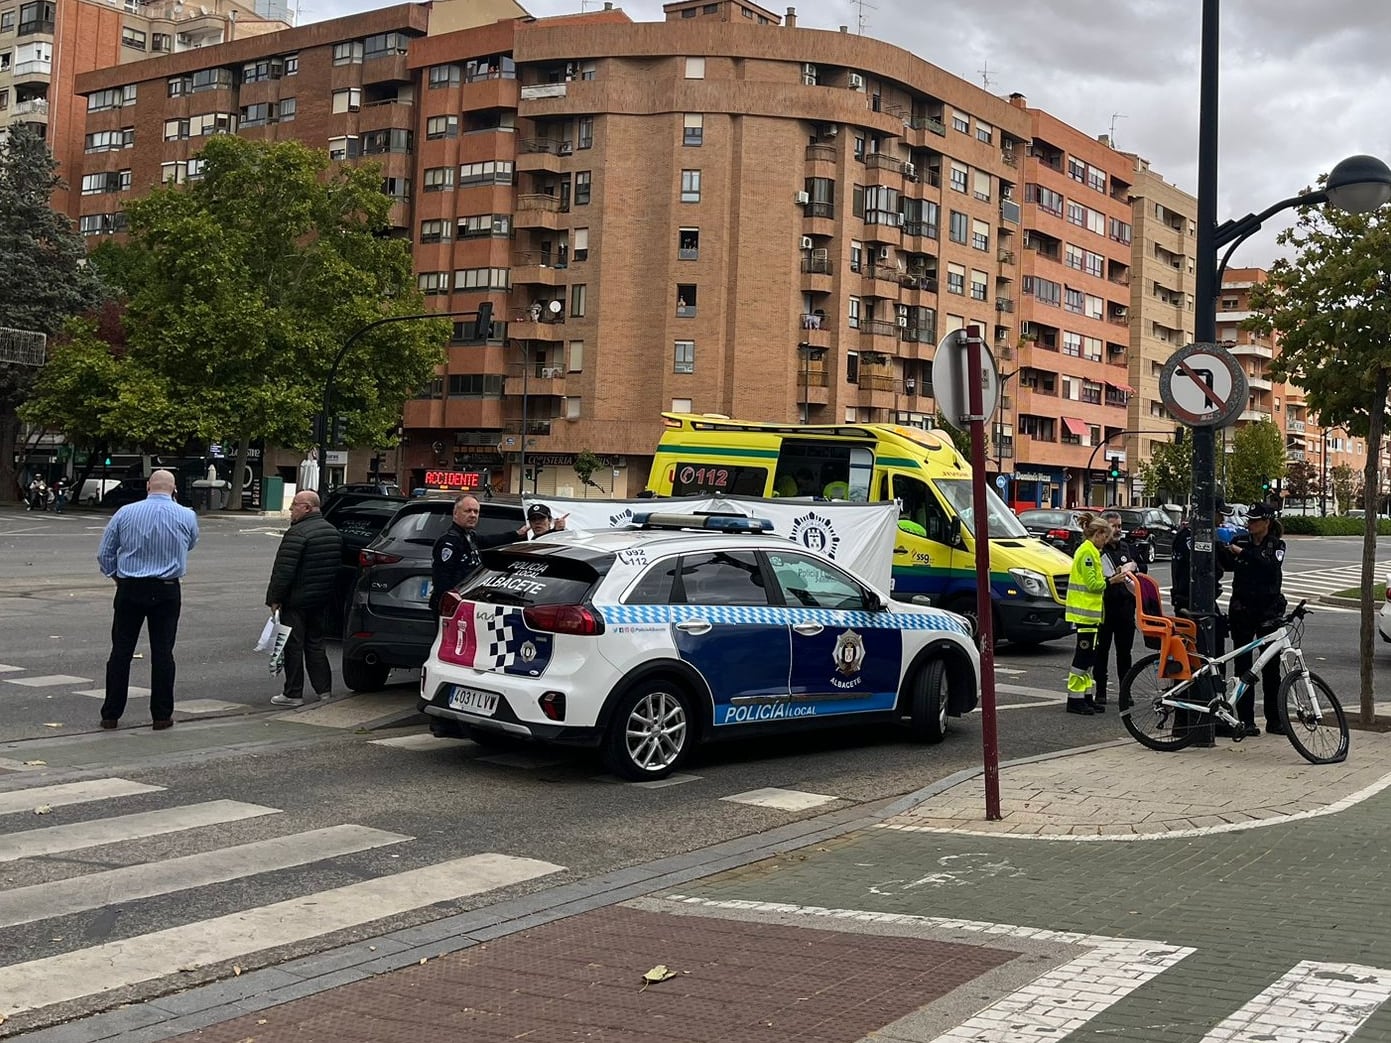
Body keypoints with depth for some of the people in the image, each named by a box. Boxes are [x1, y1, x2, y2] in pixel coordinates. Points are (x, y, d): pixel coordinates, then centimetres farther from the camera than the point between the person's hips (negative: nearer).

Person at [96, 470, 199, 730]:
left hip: (130, 589, 0)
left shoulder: (125, 513, -3)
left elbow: (104, 554, 3)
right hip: (166, 591, 0)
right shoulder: (186, 516, -4)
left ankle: (111, 714, 10)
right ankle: (161, 716, 9)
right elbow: (191, 544, 17)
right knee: (162, 652, 5)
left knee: (121, 651, 6)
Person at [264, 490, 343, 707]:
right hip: (320, 599, 8)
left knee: (293, 646, -1)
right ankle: (324, 689, 17)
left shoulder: (298, 533, -19)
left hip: (296, 600, -8)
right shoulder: (333, 532, 10)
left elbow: (284, 570, -21)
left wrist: (274, 598, -15)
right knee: (315, 644, 16)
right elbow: (337, 565, 17)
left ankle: (293, 694, 2)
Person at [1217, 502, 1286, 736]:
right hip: (1242, 609, 1)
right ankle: (1246, 719, 4)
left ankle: (1274, 719, 9)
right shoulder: (1240, 541, 7)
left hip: (1268, 609, -1)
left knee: (1271, 664, 2)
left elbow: (1271, 566, -16)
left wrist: (1242, 553, -19)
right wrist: (1218, 546, -23)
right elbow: (1228, 563, -9)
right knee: (1243, 664, 0)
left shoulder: (1276, 545, 3)